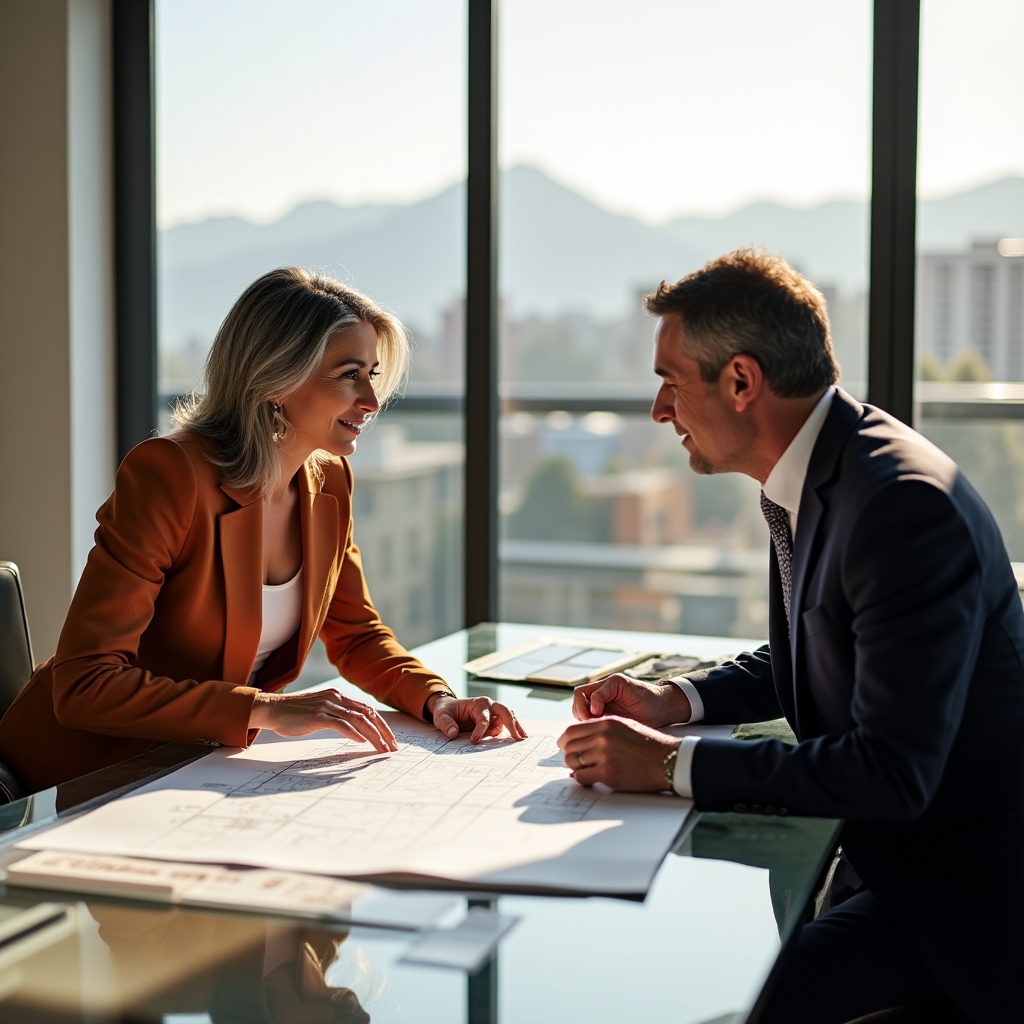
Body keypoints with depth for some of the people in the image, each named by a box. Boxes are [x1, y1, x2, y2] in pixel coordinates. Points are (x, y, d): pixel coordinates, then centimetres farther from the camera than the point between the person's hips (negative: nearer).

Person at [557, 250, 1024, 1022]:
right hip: (890, 845, 9)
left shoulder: (904, 506, -26)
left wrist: (671, 764, -25)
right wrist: (674, 701, 3)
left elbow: (891, 771, -30)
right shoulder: (812, 478, 4)